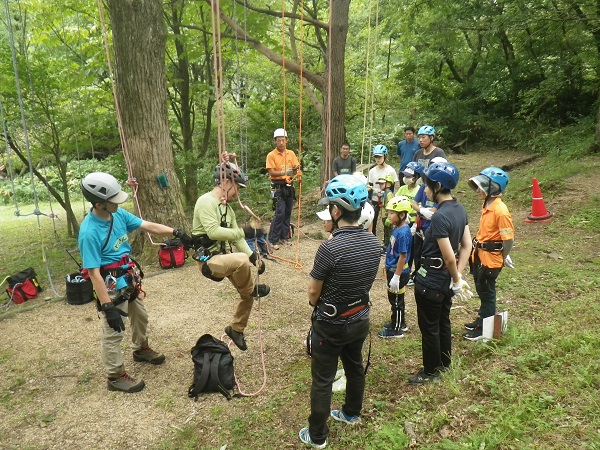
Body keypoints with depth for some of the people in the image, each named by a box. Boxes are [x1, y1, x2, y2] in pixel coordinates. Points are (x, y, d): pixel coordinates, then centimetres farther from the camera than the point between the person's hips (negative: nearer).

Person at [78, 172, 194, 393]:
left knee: (141, 317, 26)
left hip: (130, 279, 8)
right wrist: (108, 306, -28)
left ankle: (141, 349, 52)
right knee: (113, 332, 6)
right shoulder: (89, 233, -28)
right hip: (112, 286, -8)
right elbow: (94, 273, -27)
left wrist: (176, 232, -10)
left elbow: (148, 226, 1)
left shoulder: (118, 214, -7)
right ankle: (116, 376, 24)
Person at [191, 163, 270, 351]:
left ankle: (236, 329, 33)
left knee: (248, 295, 10)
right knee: (241, 260, -36)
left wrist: (253, 256, -1)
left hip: (225, 257, 9)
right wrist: (240, 232, -17)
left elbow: (237, 238, 12)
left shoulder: (226, 207, 14)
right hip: (209, 260, -9)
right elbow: (213, 231, -28)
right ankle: (251, 289, -5)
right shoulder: (206, 201, -15)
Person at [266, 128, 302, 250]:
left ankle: (284, 237, 20)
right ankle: (273, 240, -4)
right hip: (278, 186, -5)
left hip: (289, 186, 5)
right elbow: (271, 172, -13)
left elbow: (296, 168, 4)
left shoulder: (291, 153, 8)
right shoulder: (271, 155, -5)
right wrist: (284, 173, -30)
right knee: (280, 213, -11)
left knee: (288, 212, 9)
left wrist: (298, 173, -19)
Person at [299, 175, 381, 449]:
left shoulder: (330, 248, -30)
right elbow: (365, 280, 4)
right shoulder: (374, 242, -9)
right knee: (354, 367, 27)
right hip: (360, 319, 7)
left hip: (331, 324, -6)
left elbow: (313, 292, -16)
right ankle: (352, 414, 49)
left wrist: (317, 305, 5)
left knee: (322, 380, 11)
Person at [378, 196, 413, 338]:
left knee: (396, 300, 6)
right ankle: (400, 323, 38)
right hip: (392, 269, 9)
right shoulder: (396, 228, 3)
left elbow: (403, 256, -23)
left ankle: (396, 330, 21)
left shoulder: (403, 232, -25)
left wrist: (396, 276, -21)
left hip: (398, 272, -9)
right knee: (394, 299, 22)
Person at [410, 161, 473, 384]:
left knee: (429, 329, 8)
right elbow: (466, 246, 4)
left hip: (430, 282, -9)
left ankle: (431, 373, 24)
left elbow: (449, 258, -25)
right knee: (443, 324, 22)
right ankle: (444, 365, 38)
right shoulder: (459, 209, 1)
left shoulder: (439, 217, -28)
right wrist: (457, 278, 1)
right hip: (446, 281, 9)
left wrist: (457, 281, -9)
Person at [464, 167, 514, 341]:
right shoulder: (486, 205, 5)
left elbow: (509, 237, -22)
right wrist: (477, 248, 16)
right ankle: (482, 319, 39)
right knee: (481, 289, 21)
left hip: (491, 257, -9)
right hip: (480, 254, 9)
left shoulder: (500, 210, -24)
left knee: (487, 292, 5)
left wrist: (504, 257, -11)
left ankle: (485, 329, 19)